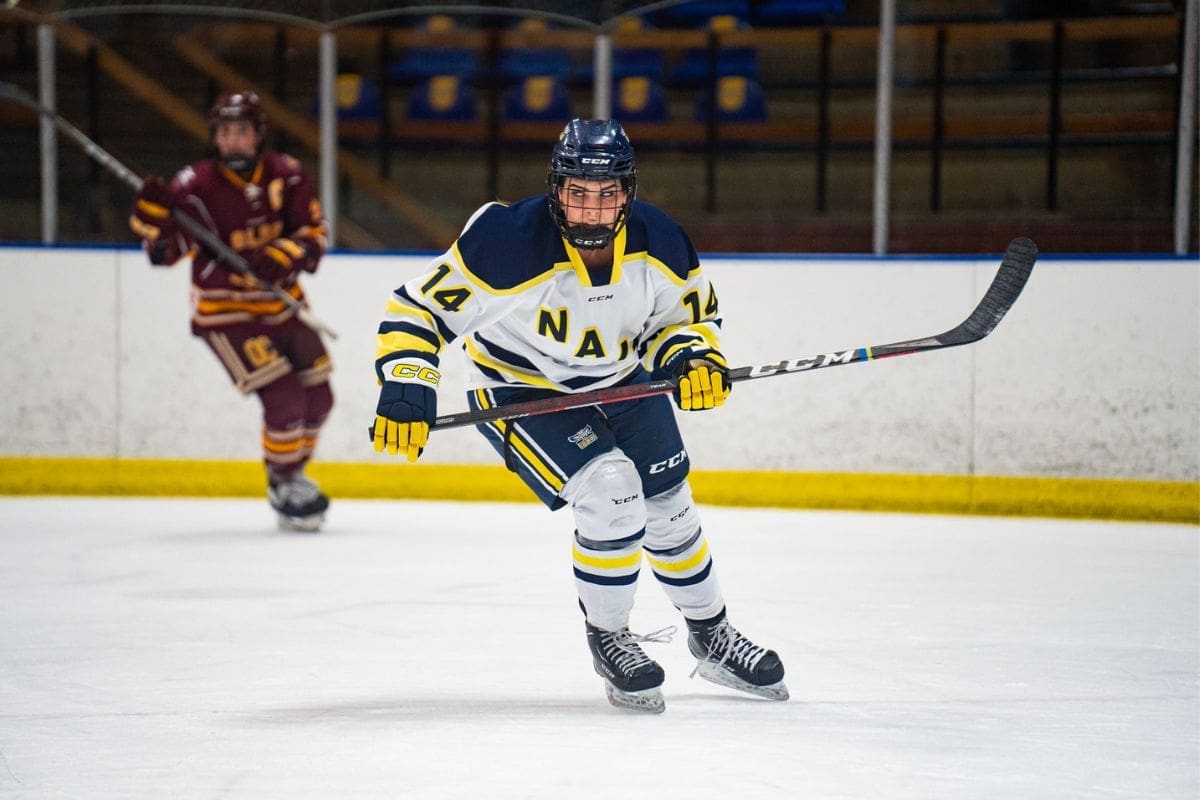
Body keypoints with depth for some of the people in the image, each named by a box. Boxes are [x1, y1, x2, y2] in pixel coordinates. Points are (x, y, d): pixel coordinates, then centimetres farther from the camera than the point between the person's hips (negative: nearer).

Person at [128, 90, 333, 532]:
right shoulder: (195, 186, -16)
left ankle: (292, 473, 36)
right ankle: (286, 488, 4)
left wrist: (283, 256, -23)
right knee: (284, 397, -16)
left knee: (318, 397, 11)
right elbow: (165, 251, -15)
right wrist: (154, 214, -34)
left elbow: (314, 231, -4)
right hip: (224, 310, -5)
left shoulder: (286, 175, -6)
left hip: (280, 302, 5)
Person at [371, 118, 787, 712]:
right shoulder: (508, 245, -32)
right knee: (612, 494, -23)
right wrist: (405, 389, -35)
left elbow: (689, 314, 0)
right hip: (520, 389, -5)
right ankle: (606, 637, 0)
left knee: (668, 507, 9)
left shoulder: (659, 244, -19)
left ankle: (711, 636, 34)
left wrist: (692, 358, -21)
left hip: (620, 381, 5)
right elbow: (419, 308, -24)